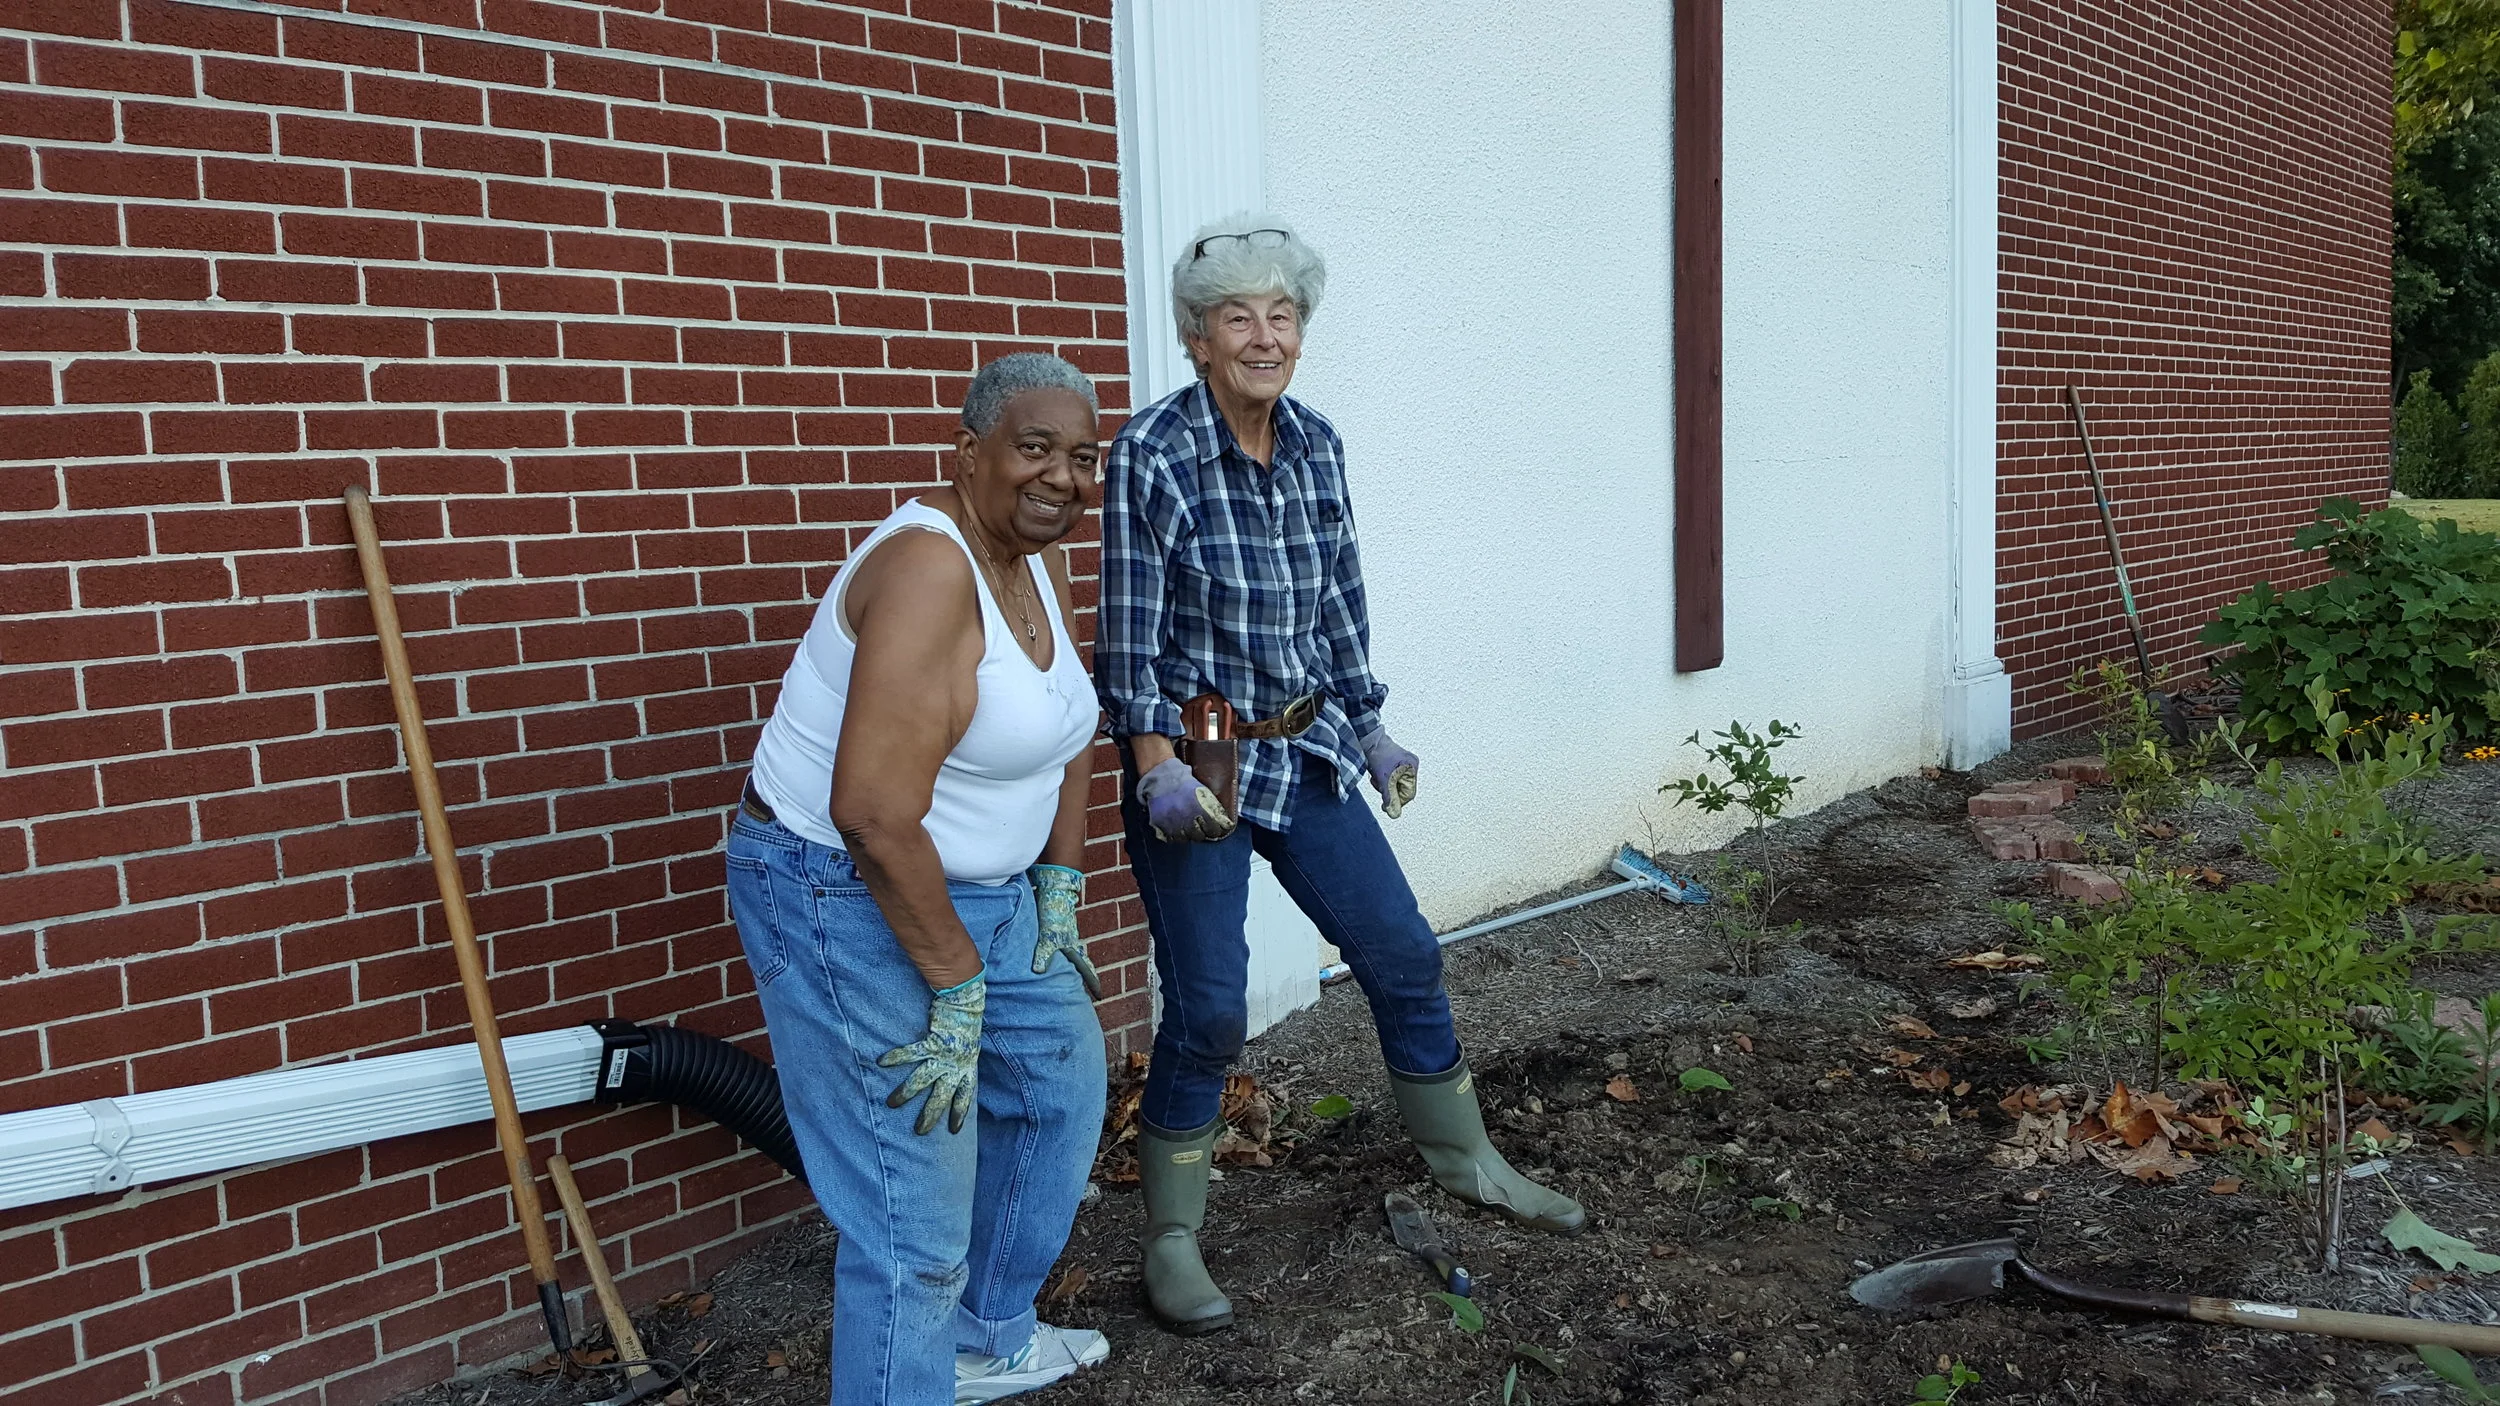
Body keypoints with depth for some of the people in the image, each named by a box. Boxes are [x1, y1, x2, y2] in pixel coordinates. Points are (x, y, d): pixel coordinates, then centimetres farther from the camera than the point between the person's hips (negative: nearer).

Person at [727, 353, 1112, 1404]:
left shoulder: (1039, 561, 3)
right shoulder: (929, 567, -27)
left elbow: (1067, 730, 17)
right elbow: (874, 811, -32)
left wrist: (1059, 895, 13)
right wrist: (958, 987, -24)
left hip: (983, 889, 11)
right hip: (852, 904, -10)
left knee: (1061, 1086, 26)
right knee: (917, 1220, -7)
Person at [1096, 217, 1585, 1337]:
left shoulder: (1316, 445, 3)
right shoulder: (1150, 453, -14)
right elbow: (1129, 633, -14)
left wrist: (1371, 730, 16)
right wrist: (1158, 769, -22)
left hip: (1305, 751, 6)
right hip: (1194, 762, -6)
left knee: (1404, 958, 12)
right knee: (1208, 1011, -5)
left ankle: (1467, 1167, 33)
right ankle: (1171, 1241, 15)